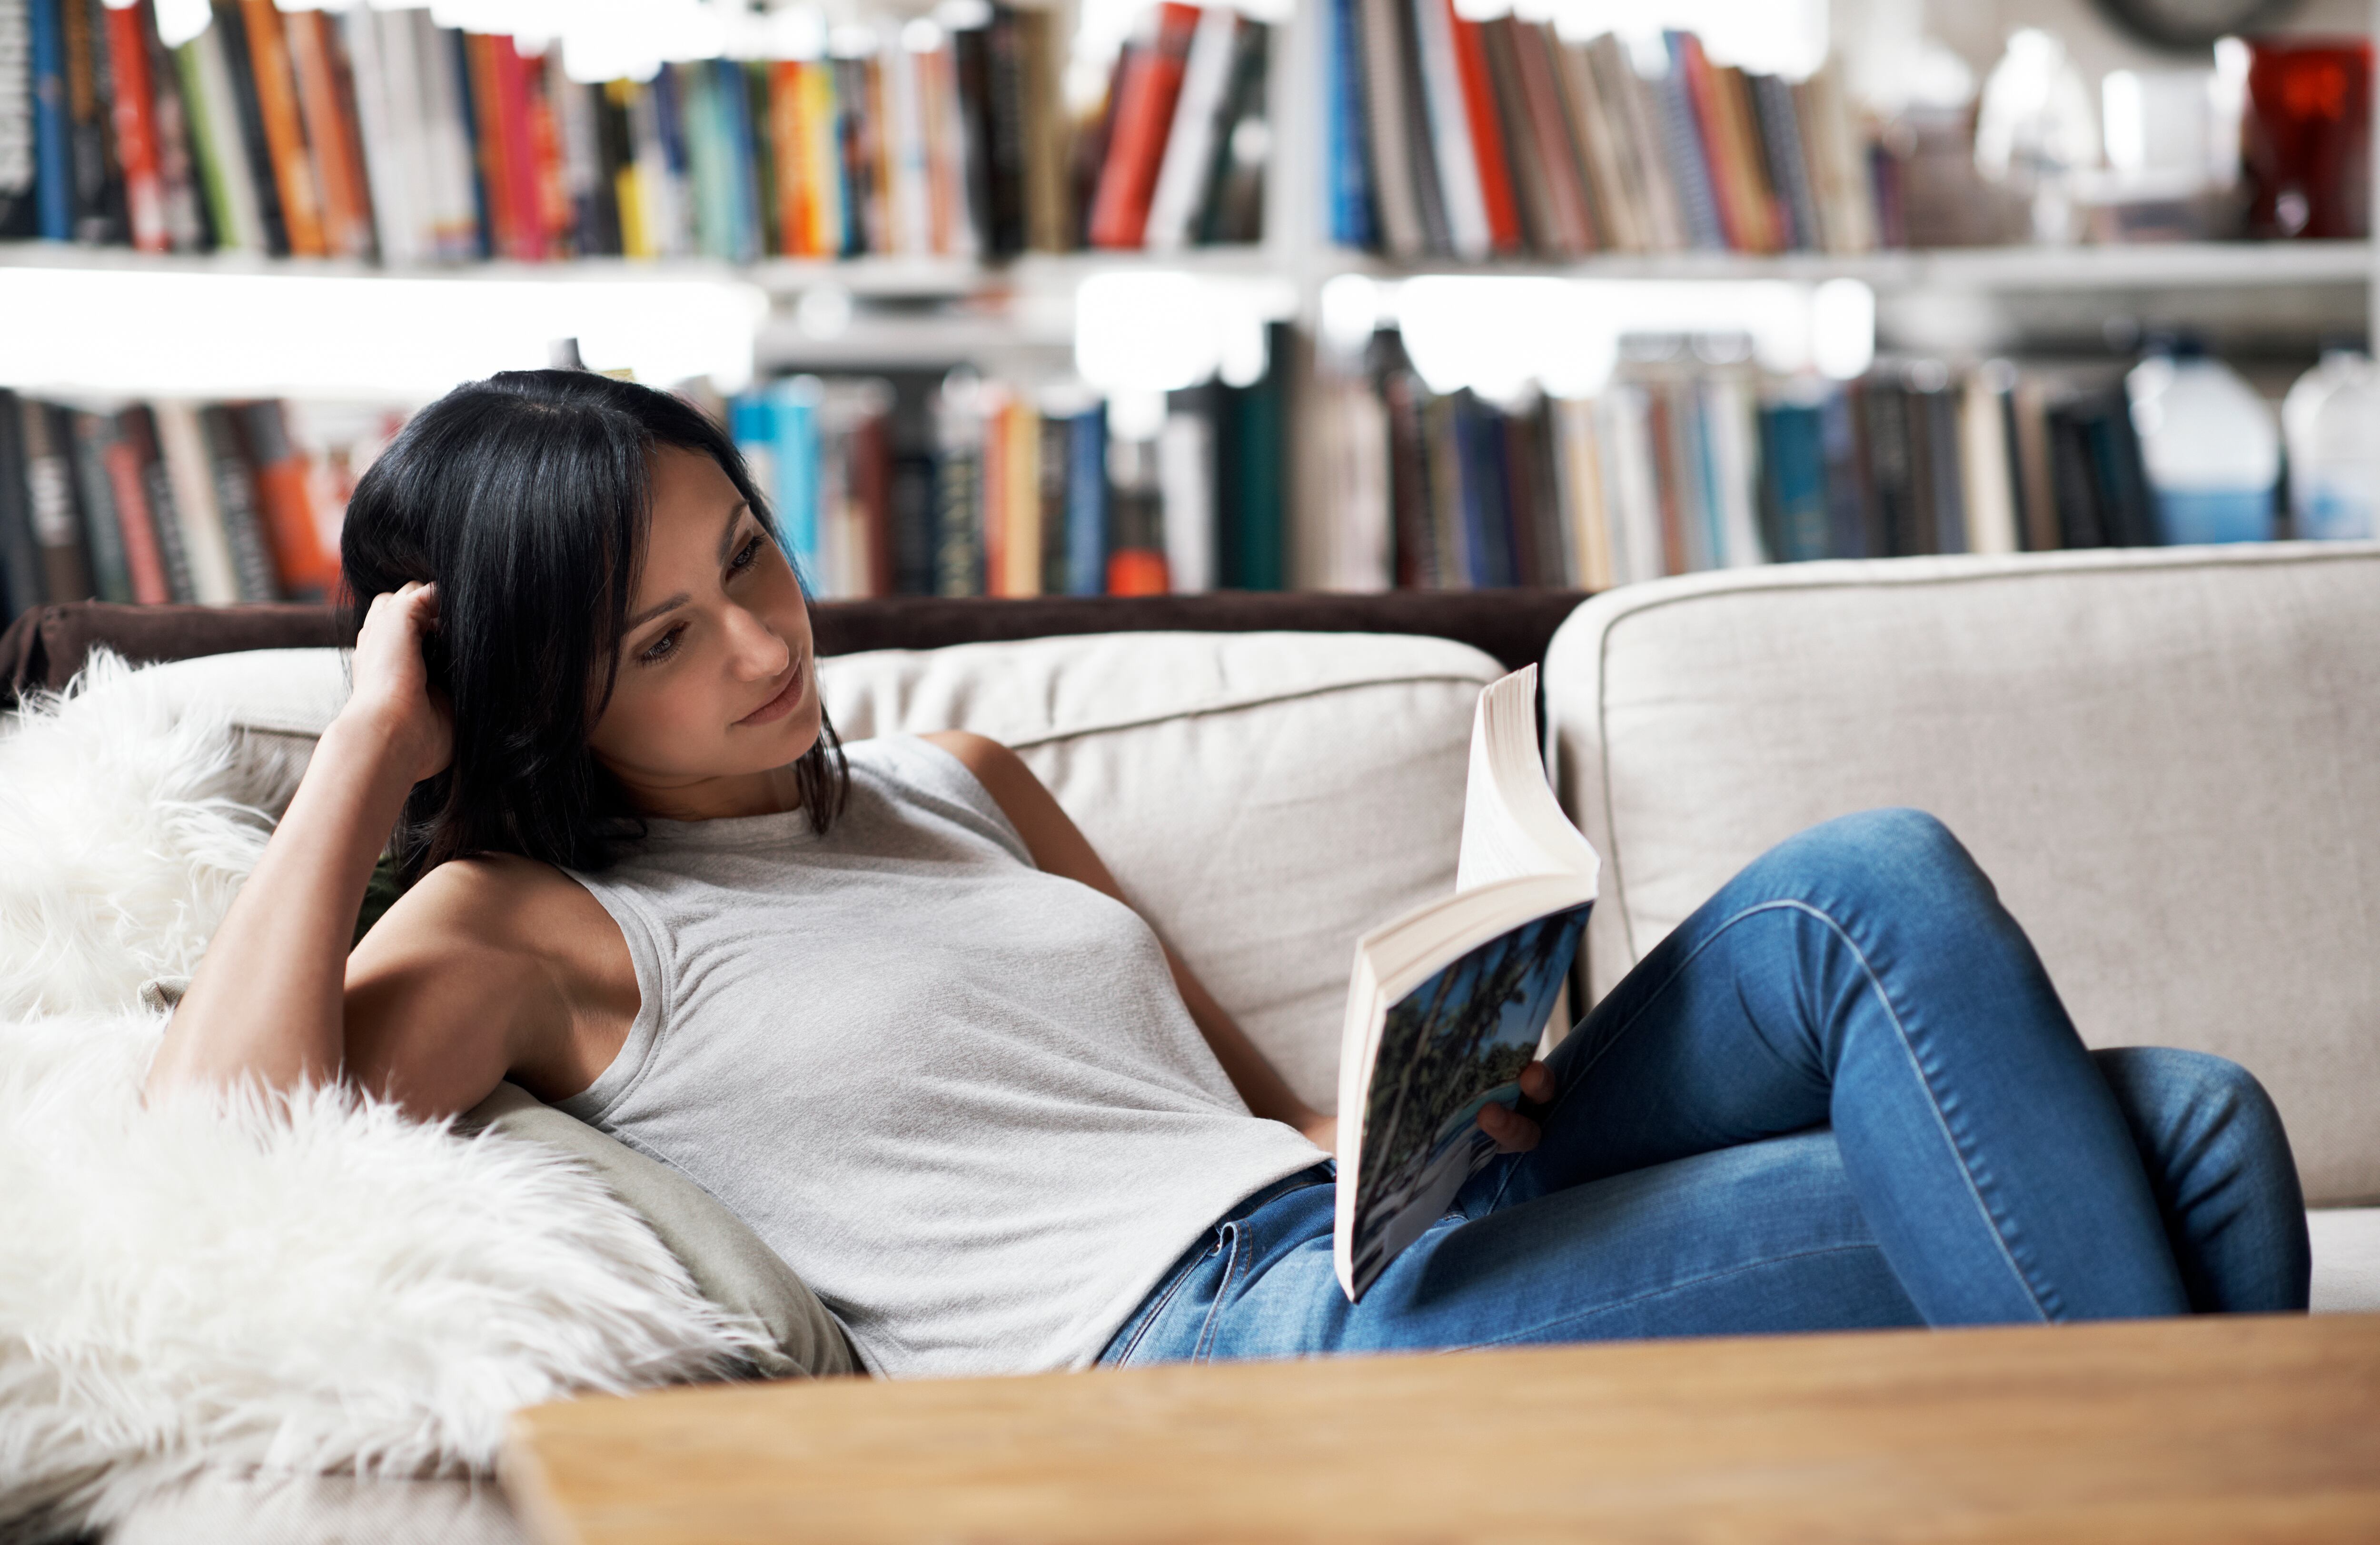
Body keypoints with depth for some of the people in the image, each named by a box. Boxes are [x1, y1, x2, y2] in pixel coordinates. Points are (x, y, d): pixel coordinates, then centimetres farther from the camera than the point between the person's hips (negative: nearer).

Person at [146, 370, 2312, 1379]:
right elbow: (215, 1135, -15)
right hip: (1204, 1355, -8)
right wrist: (368, 755, -5)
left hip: (1392, 1239, 8)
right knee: (1889, 897, -19)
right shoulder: (540, 924, 6)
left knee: (2181, 1134, -9)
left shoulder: (955, 782, 25)